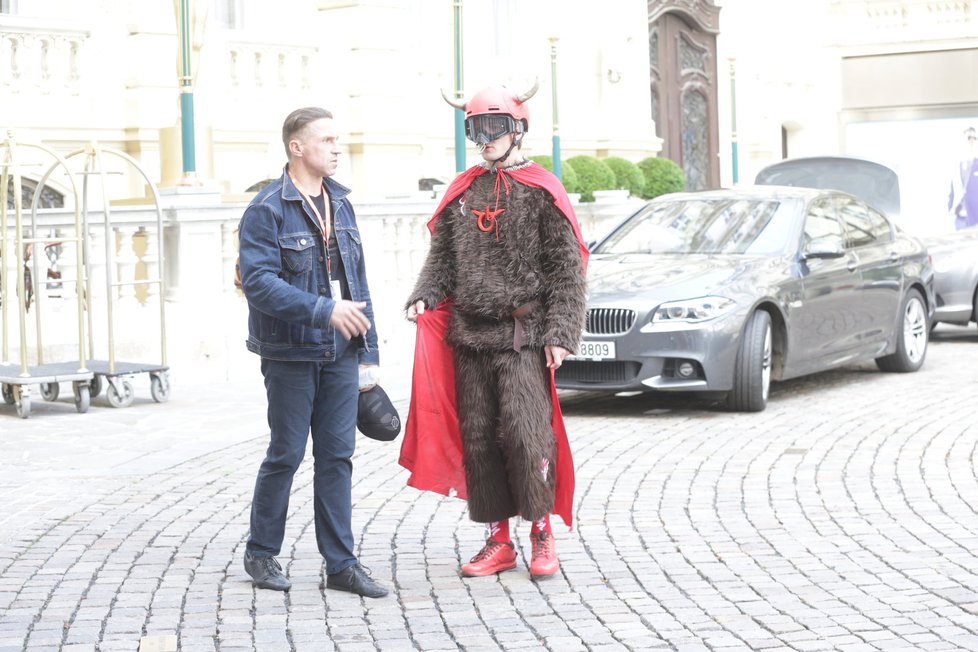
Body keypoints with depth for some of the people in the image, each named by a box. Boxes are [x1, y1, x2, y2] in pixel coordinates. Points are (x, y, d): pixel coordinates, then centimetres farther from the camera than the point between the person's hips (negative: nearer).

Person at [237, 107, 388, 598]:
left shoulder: (340, 203, 12)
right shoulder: (266, 209, -10)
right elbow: (258, 282, -20)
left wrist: (368, 351, 11)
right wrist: (324, 311, -27)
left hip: (340, 354, 6)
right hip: (291, 354, -6)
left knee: (337, 455, 5)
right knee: (286, 454, 3)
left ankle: (341, 563, 10)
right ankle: (261, 553, 20)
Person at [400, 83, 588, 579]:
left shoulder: (541, 190, -1)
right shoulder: (463, 192, 14)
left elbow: (566, 268, -3)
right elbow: (442, 257, 17)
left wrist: (560, 333, -10)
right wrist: (423, 296, -3)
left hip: (523, 337, -5)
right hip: (469, 336, 5)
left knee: (525, 435, -11)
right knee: (477, 439, 5)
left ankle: (542, 533, 6)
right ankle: (498, 541, 14)